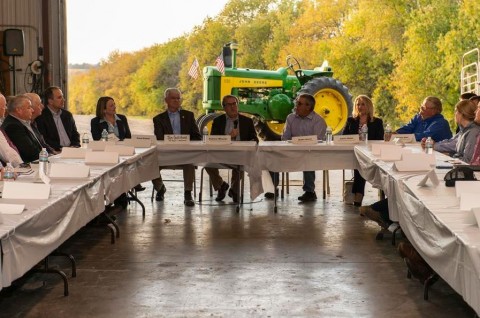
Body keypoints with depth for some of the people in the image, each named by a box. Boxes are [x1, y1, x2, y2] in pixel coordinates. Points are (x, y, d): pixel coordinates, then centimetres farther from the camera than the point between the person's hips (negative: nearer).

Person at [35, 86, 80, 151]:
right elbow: (43, 140, -9)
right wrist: (60, 148, -17)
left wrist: (75, 146, 0)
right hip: (55, 153, -6)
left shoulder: (67, 115, 18)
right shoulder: (41, 116, -2)